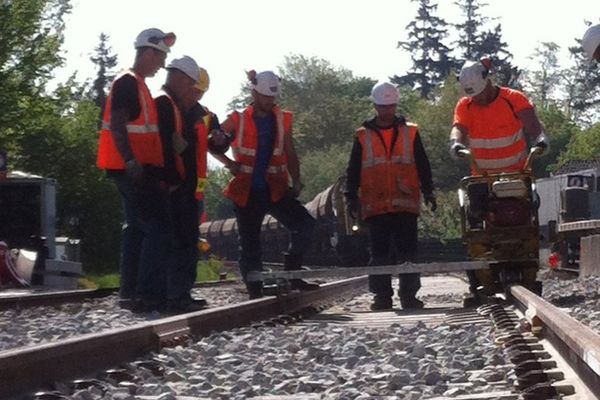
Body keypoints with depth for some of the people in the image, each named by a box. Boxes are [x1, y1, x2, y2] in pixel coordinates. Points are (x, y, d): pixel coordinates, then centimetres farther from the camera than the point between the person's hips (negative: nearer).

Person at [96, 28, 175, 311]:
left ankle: (130, 292, 13)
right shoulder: (127, 82, -11)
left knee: (137, 228, 11)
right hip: (133, 169, -10)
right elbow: (117, 126, -20)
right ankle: (148, 293, -13)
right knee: (157, 227, -11)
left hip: (139, 169, 10)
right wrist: (131, 162, -27)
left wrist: (155, 169, 22)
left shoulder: (137, 84, 19)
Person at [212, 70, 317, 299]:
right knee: (249, 240, 1)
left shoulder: (282, 120, 8)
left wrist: (296, 181, -4)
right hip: (247, 192, -2)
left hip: (276, 190, 2)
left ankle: (292, 275, -5)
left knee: (305, 224, -15)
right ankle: (255, 291, 7)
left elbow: (290, 154, 10)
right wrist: (228, 162, -6)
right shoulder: (238, 121, 1)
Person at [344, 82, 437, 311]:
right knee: (379, 254, 2)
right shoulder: (363, 136, 9)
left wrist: (428, 190, 2)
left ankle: (409, 295, 3)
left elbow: (422, 165, 12)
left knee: (408, 252, -2)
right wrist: (351, 196, 1)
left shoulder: (410, 132, 10)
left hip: (405, 205, 0)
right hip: (375, 205, 0)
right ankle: (381, 297, 7)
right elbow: (353, 170, 10)